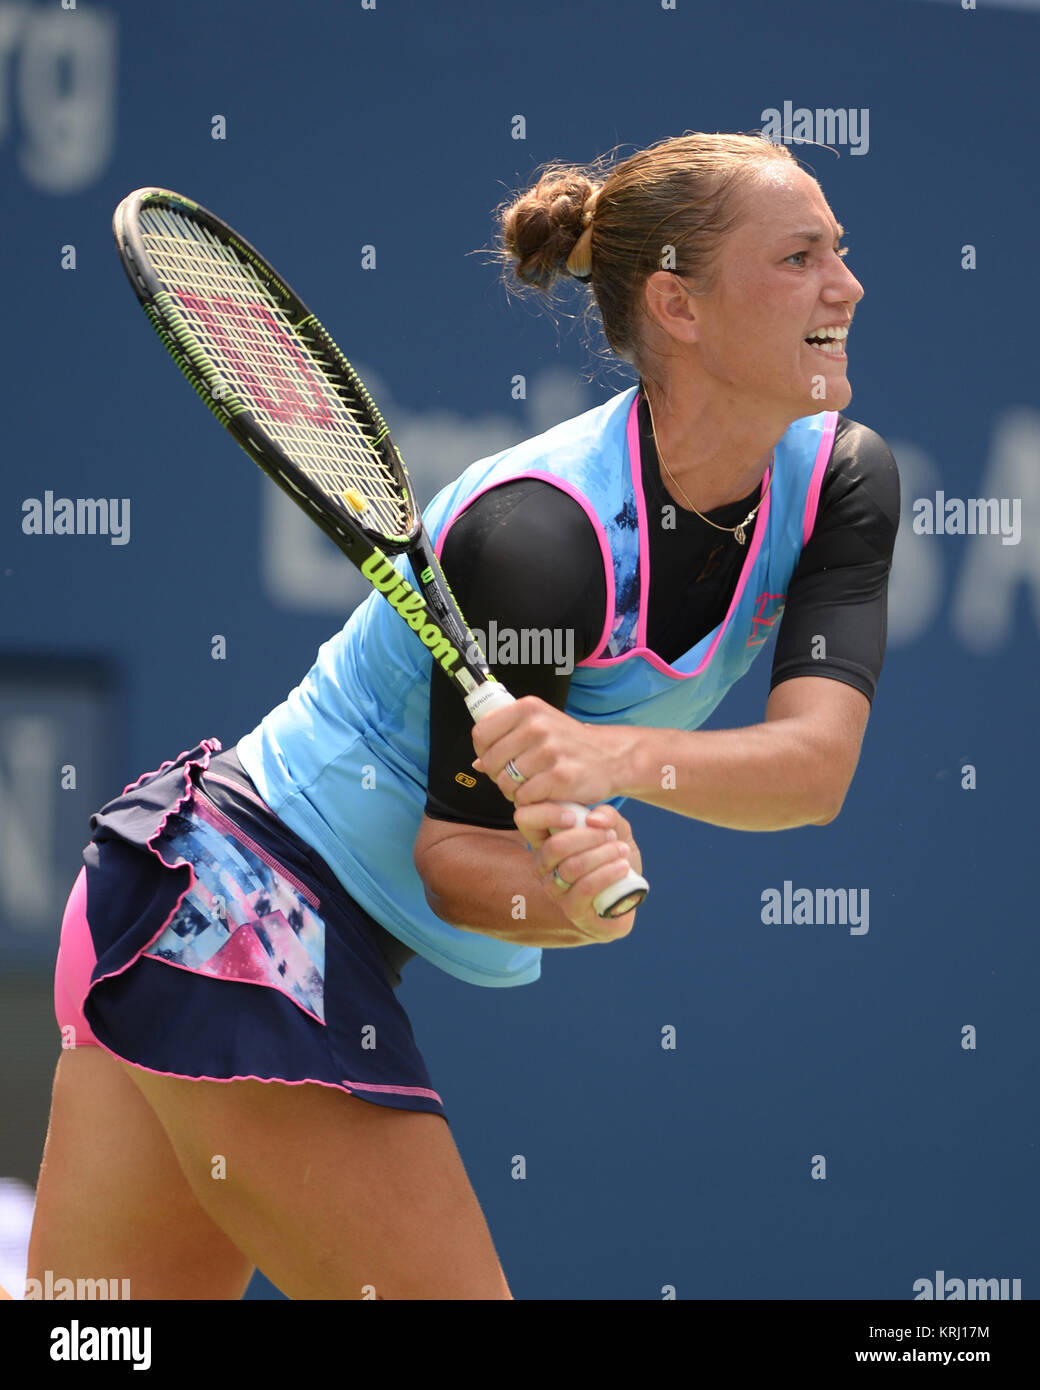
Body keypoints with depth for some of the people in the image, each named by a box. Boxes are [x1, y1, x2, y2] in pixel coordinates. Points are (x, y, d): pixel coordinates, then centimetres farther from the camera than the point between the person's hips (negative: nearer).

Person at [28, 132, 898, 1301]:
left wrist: (615, 754, -36)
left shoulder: (841, 480, -5)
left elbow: (817, 759, -18)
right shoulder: (538, 530, -26)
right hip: (238, 910, -8)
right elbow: (452, 850, -20)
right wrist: (565, 899, -42)